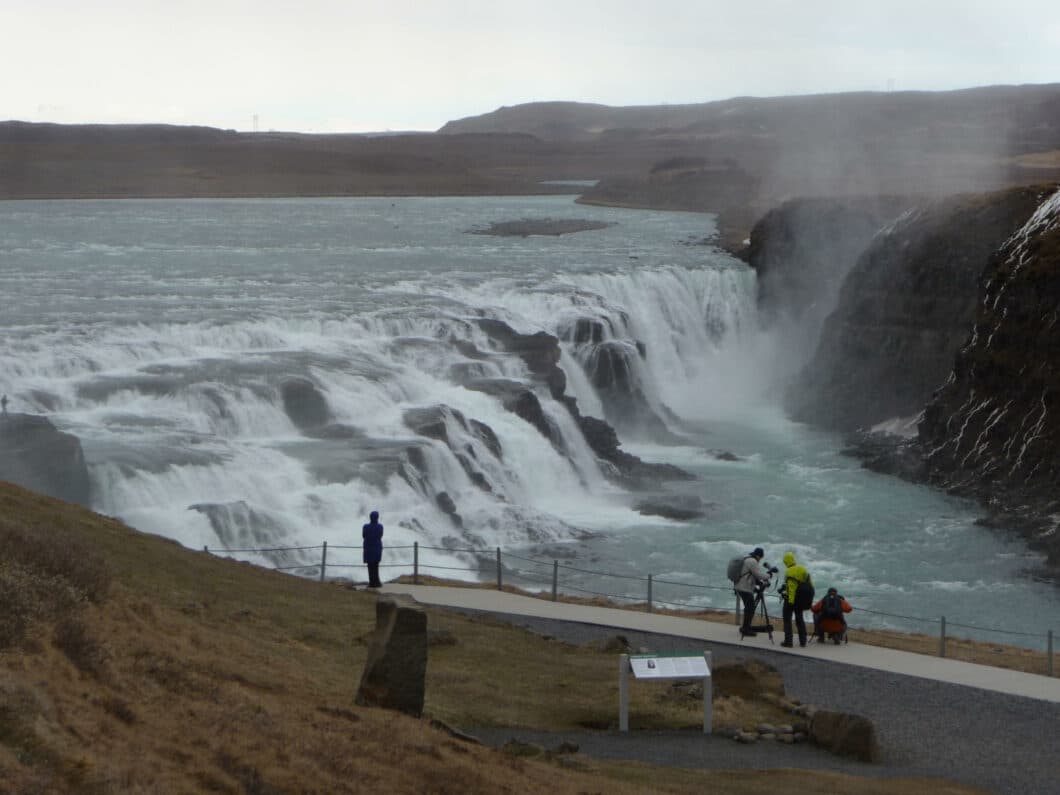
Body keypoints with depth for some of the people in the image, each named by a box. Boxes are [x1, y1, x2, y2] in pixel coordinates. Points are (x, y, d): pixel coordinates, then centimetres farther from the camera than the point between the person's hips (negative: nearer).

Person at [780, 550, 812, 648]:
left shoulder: (789, 572, -17)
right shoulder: (803, 569, 4)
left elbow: (790, 587, -25)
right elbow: (810, 584, 8)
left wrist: (791, 600, -26)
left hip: (790, 599, -6)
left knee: (787, 619, 2)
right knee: (800, 619, 16)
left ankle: (788, 641, -2)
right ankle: (803, 641, 17)